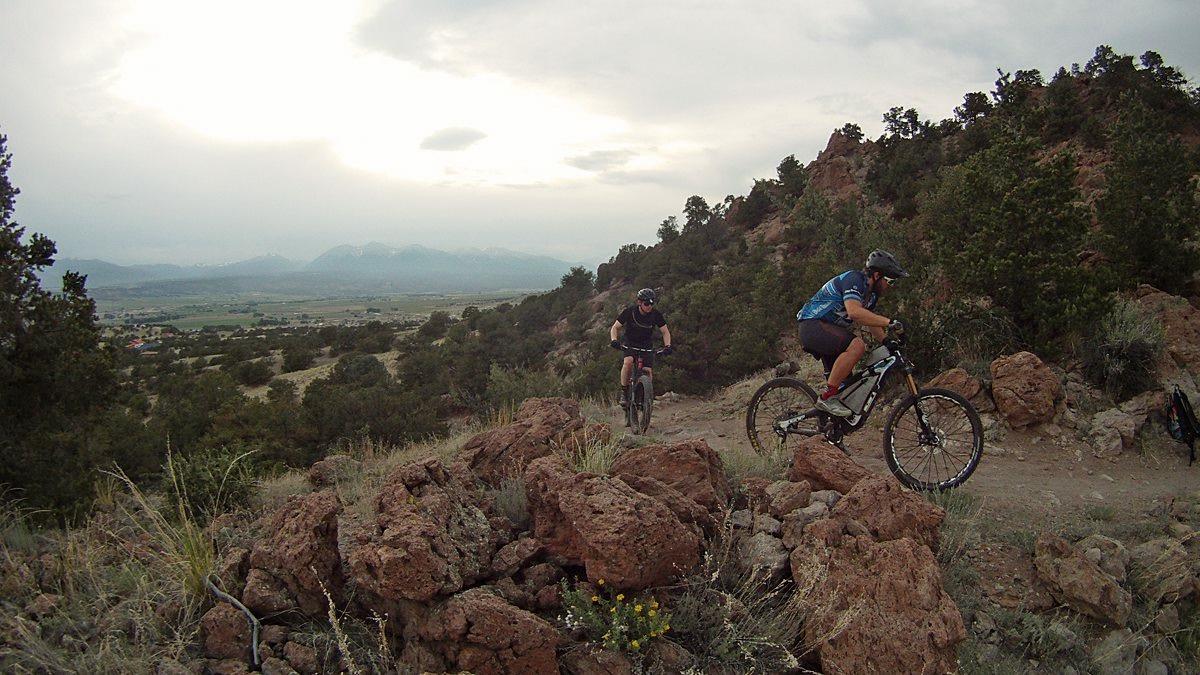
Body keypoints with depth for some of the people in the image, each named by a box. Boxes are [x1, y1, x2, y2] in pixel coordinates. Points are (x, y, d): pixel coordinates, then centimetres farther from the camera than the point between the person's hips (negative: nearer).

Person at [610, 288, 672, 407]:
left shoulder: (656, 314, -15)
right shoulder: (629, 311, -20)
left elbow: (665, 332, -6)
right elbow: (615, 327, -14)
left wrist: (667, 346, -24)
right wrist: (614, 340, -33)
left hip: (647, 345, 2)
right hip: (630, 343, -2)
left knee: (648, 371, -13)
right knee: (628, 361, -31)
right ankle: (624, 392, -18)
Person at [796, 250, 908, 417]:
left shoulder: (871, 293, 12)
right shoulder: (854, 279, -18)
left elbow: (870, 320, 24)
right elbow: (854, 312, -34)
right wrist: (889, 322, -34)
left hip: (829, 331, 11)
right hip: (813, 326, -11)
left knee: (844, 383, 9)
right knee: (857, 345, -31)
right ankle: (826, 397, -25)